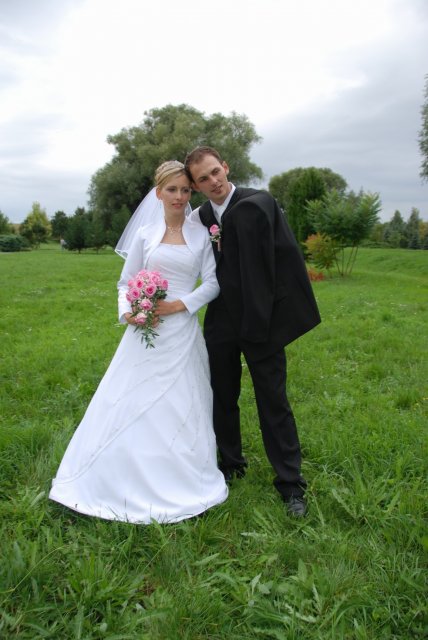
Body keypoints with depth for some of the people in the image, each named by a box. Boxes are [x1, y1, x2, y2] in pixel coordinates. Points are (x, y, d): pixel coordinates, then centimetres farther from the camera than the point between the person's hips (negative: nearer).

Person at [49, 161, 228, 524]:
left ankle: (179, 485, 23)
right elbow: (126, 283, 7)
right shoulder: (145, 234, 6)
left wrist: (178, 305, -13)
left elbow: (212, 283, 1)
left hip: (181, 335, 0)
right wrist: (127, 313, -12)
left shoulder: (201, 235, 5)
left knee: (180, 410, 6)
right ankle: (125, 481, 25)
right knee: (127, 407, 5)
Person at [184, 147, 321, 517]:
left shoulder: (258, 204, -11)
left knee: (274, 402, 3)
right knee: (222, 399, 15)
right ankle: (231, 465, 37)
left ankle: (291, 483, 18)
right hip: (222, 323, 5)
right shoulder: (200, 218, 4)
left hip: (261, 320, -4)